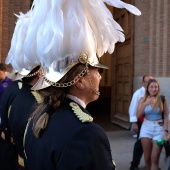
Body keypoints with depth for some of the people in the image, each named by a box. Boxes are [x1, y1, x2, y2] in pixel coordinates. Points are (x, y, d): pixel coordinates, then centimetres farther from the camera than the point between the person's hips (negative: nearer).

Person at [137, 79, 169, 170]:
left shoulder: (163, 99, -4)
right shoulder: (143, 99, 1)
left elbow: (166, 117, -2)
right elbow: (138, 115, -8)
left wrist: (166, 131, -9)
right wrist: (145, 104, -19)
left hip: (159, 129, -2)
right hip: (146, 128, 2)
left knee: (154, 158, -3)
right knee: (147, 157, 10)